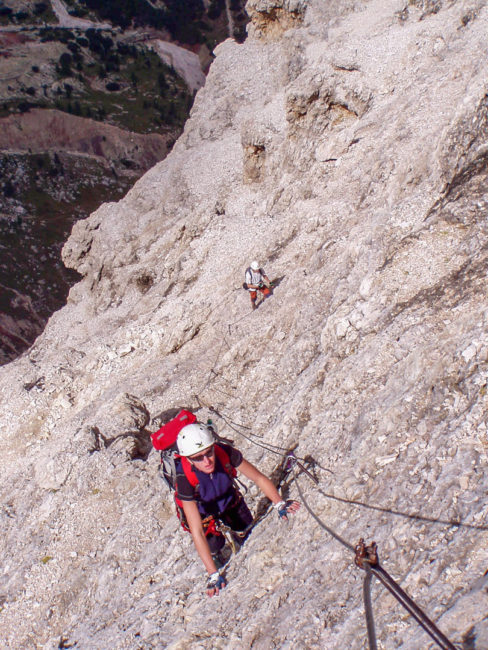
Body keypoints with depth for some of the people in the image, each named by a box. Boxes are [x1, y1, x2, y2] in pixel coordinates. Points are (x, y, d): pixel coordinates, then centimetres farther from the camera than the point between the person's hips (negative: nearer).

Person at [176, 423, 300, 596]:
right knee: (215, 545, -10)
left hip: (229, 499, 2)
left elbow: (259, 478, -22)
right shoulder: (185, 478, -42)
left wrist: (279, 504, -34)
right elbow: (197, 532, -39)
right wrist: (213, 574, -39)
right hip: (202, 510, -2)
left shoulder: (225, 452, -37)